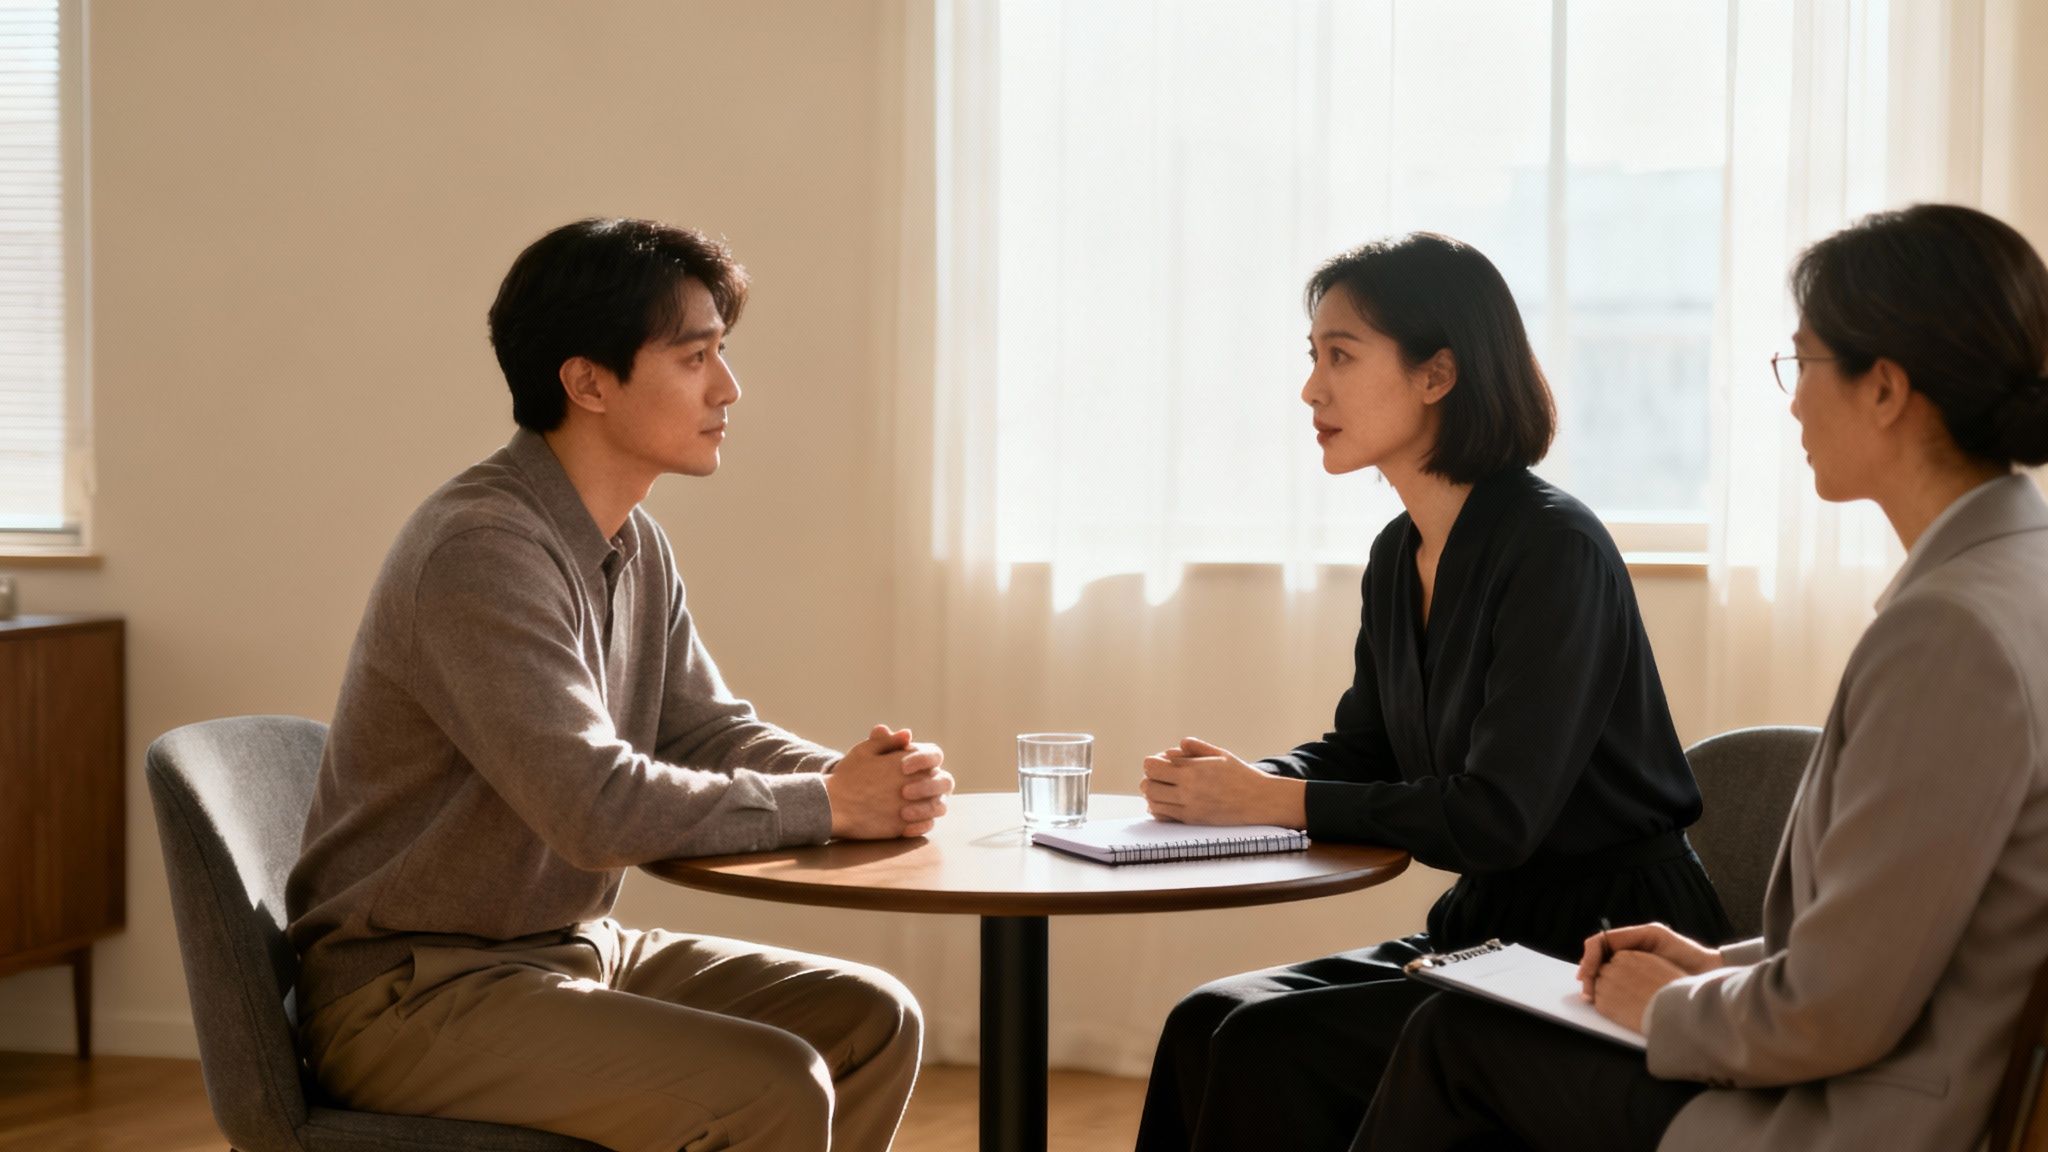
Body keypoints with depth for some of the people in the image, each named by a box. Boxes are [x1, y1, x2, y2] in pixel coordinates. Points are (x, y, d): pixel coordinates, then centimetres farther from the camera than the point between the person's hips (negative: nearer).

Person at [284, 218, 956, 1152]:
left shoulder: (637, 547, 8)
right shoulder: (482, 549, -23)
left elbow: (708, 732, 11)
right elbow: (599, 807, -30)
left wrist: (865, 778, -10)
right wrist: (829, 803, -20)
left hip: (570, 948, 10)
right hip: (410, 989, -10)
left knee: (871, 1020, 3)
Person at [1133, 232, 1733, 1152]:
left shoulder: (1555, 549, -19)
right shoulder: (1398, 557, 7)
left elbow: (1494, 818, -23)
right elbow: (1359, 750, 18)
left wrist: (1271, 801, -17)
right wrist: (1234, 780, -4)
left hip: (1608, 945, -8)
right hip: (1488, 925, 8)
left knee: (1274, 1046, -21)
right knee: (1206, 1022, -9)